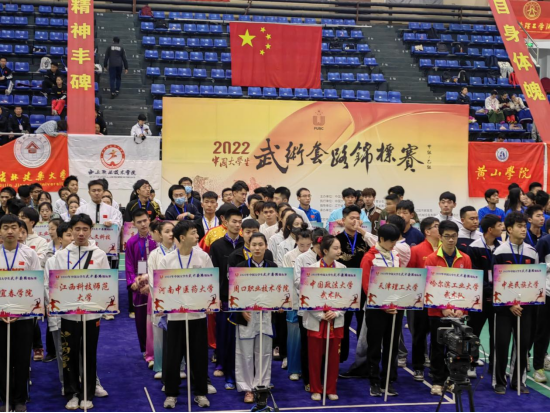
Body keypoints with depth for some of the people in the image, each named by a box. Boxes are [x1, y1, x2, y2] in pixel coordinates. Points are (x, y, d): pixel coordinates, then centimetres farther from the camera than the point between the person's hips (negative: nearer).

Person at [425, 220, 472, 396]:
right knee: (437, 347, 4)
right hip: (437, 312, -2)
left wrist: (461, 308, -8)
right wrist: (443, 308, -13)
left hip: (458, 312, 2)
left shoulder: (465, 259, 2)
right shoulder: (431, 259, -5)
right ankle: (438, 382, 13)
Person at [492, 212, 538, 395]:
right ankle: (499, 381, 10)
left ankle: (518, 380, 17)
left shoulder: (532, 252, 6)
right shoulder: (500, 252, -5)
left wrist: (531, 303, 2)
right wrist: (509, 304, -11)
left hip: (525, 307, 3)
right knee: (501, 344, -2)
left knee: (524, 344, 4)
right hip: (504, 306, -3)